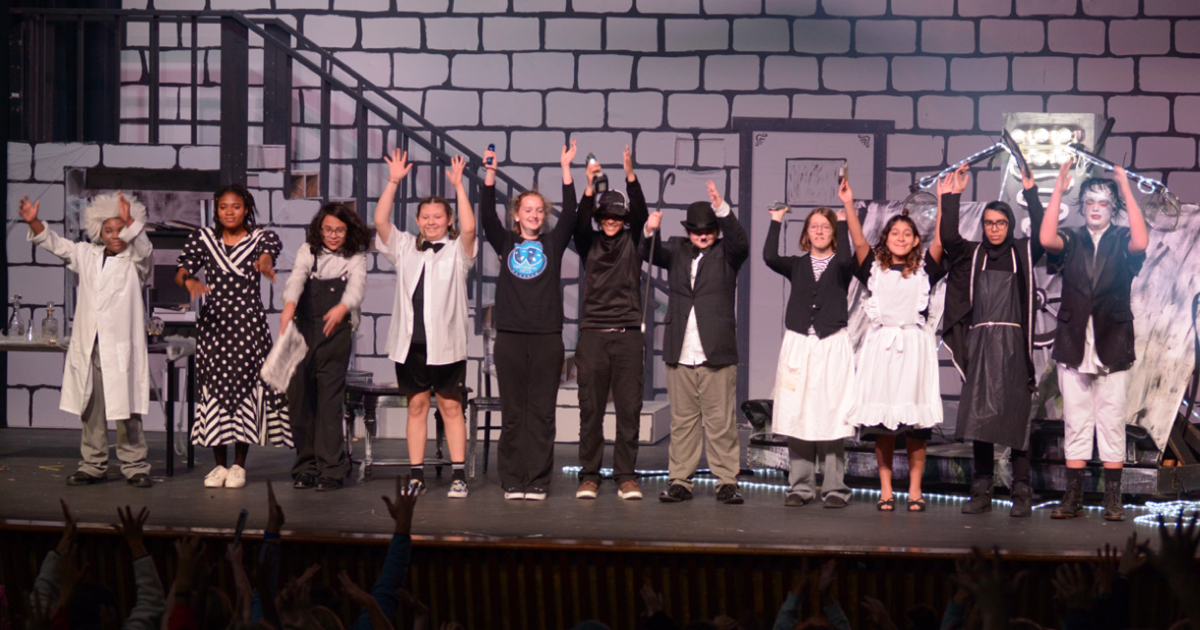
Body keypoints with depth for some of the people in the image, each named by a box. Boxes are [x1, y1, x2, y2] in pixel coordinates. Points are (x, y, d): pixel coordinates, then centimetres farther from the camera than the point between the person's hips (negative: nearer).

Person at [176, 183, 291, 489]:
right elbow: (181, 272, 2)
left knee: (245, 384, -3)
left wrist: (265, 264, -45)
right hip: (213, 322, 2)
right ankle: (220, 464, 13)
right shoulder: (203, 238, 8)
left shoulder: (260, 237, 3)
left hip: (248, 323, -2)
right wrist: (190, 281, -23)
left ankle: (239, 464, 9)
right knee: (214, 386, 1)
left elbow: (269, 253, -20)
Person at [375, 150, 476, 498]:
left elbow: (469, 228, -16)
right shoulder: (404, 248, 12)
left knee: (451, 406, 2)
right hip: (410, 342, 3)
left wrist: (459, 186, -16)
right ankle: (416, 475, 12)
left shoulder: (457, 250, 3)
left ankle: (458, 475, 5)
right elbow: (380, 222, -1)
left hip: (446, 343, -3)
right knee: (416, 406, 7)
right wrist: (392, 182, -8)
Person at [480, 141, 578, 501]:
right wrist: (490, 174, -13)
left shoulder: (553, 242, 9)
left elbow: (570, 214, -3)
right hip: (510, 336, 0)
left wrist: (566, 169, -9)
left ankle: (537, 481, 5)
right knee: (512, 412, 3)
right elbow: (487, 215, -3)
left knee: (542, 412, 1)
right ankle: (512, 481, 9)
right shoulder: (505, 242, 10)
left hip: (547, 336, 0)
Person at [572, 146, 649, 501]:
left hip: (628, 334, 0)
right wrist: (589, 188, -25)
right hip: (593, 334, 0)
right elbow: (580, 223, -9)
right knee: (590, 409, 2)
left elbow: (640, 213, -6)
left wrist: (630, 177, -22)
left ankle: (626, 476, 7)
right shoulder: (589, 243, 9)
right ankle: (589, 476, 9)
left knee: (629, 409, 0)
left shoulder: (632, 241, 9)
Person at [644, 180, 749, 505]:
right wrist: (650, 232, -24)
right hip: (680, 353, 3)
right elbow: (651, 254, -2)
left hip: (717, 353, -3)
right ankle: (680, 481, 12)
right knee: (682, 420, 7)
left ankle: (726, 482, 4)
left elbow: (740, 242, -14)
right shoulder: (677, 250, 13)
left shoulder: (726, 253, 6)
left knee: (721, 421, -1)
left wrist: (722, 209, -29)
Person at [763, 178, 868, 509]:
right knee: (796, 419, 1)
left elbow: (848, 258, -16)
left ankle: (834, 487, 2)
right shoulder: (797, 265, 12)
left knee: (831, 418, -5)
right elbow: (769, 256, -6)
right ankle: (801, 485, 9)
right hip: (798, 345, 2)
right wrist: (776, 220, -3)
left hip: (832, 345, -2)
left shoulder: (841, 265, 7)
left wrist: (846, 212, -13)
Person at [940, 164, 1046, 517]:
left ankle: (1022, 494, 0)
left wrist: (1031, 193, -10)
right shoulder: (972, 254, 12)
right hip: (979, 343, 2)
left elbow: (1042, 234, -7)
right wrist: (952, 196, -5)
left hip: (1013, 344, -2)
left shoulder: (1023, 254, 9)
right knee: (979, 418, 2)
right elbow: (948, 238, -2)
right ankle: (981, 492, 7)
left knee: (1016, 417, -4)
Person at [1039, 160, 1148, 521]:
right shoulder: (1072, 242, 9)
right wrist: (1058, 190, -11)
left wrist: (1128, 192, -15)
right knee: (1075, 422, 4)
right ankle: (1073, 497, 8)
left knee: (1112, 422, 0)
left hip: (1113, 346, -1)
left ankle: (1113, 498, 5)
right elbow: (1046, 239, -13)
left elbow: (1141, 243, -17)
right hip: (1074, 345, 1)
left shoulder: (1121, 242, 6)